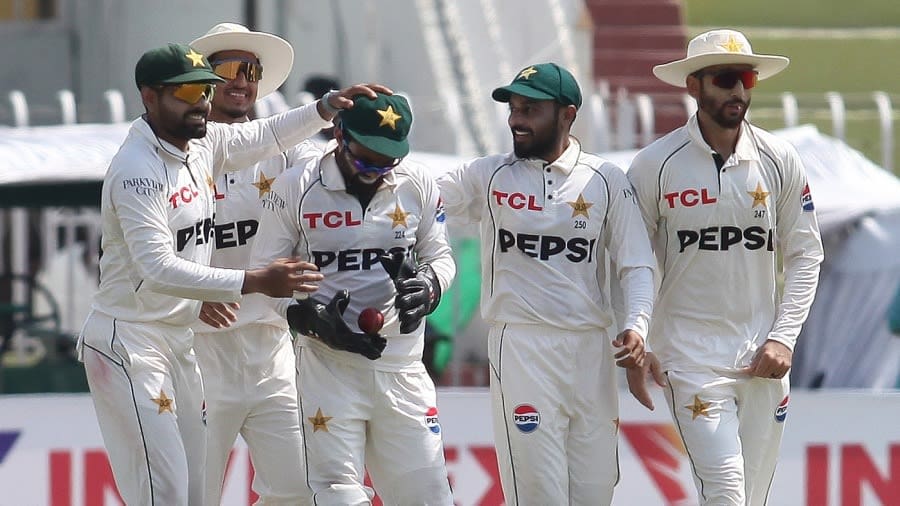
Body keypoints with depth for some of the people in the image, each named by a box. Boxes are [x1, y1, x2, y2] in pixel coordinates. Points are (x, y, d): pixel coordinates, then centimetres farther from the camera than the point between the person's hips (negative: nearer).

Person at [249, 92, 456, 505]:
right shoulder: (295, 188, -5)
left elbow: (440, 257, 13)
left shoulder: (417, 185, 2)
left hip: (401, 361, 2)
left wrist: (427, 284, -10)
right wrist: (311, 318, -15)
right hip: (328, 359, -2)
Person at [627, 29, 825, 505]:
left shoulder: (780, 161, 3)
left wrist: (783, 338, -1)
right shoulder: (654, 166, -3)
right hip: (690, 355, -3)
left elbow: (805, 255, 9)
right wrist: (639, 346, -3)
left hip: (762, 359, 3)